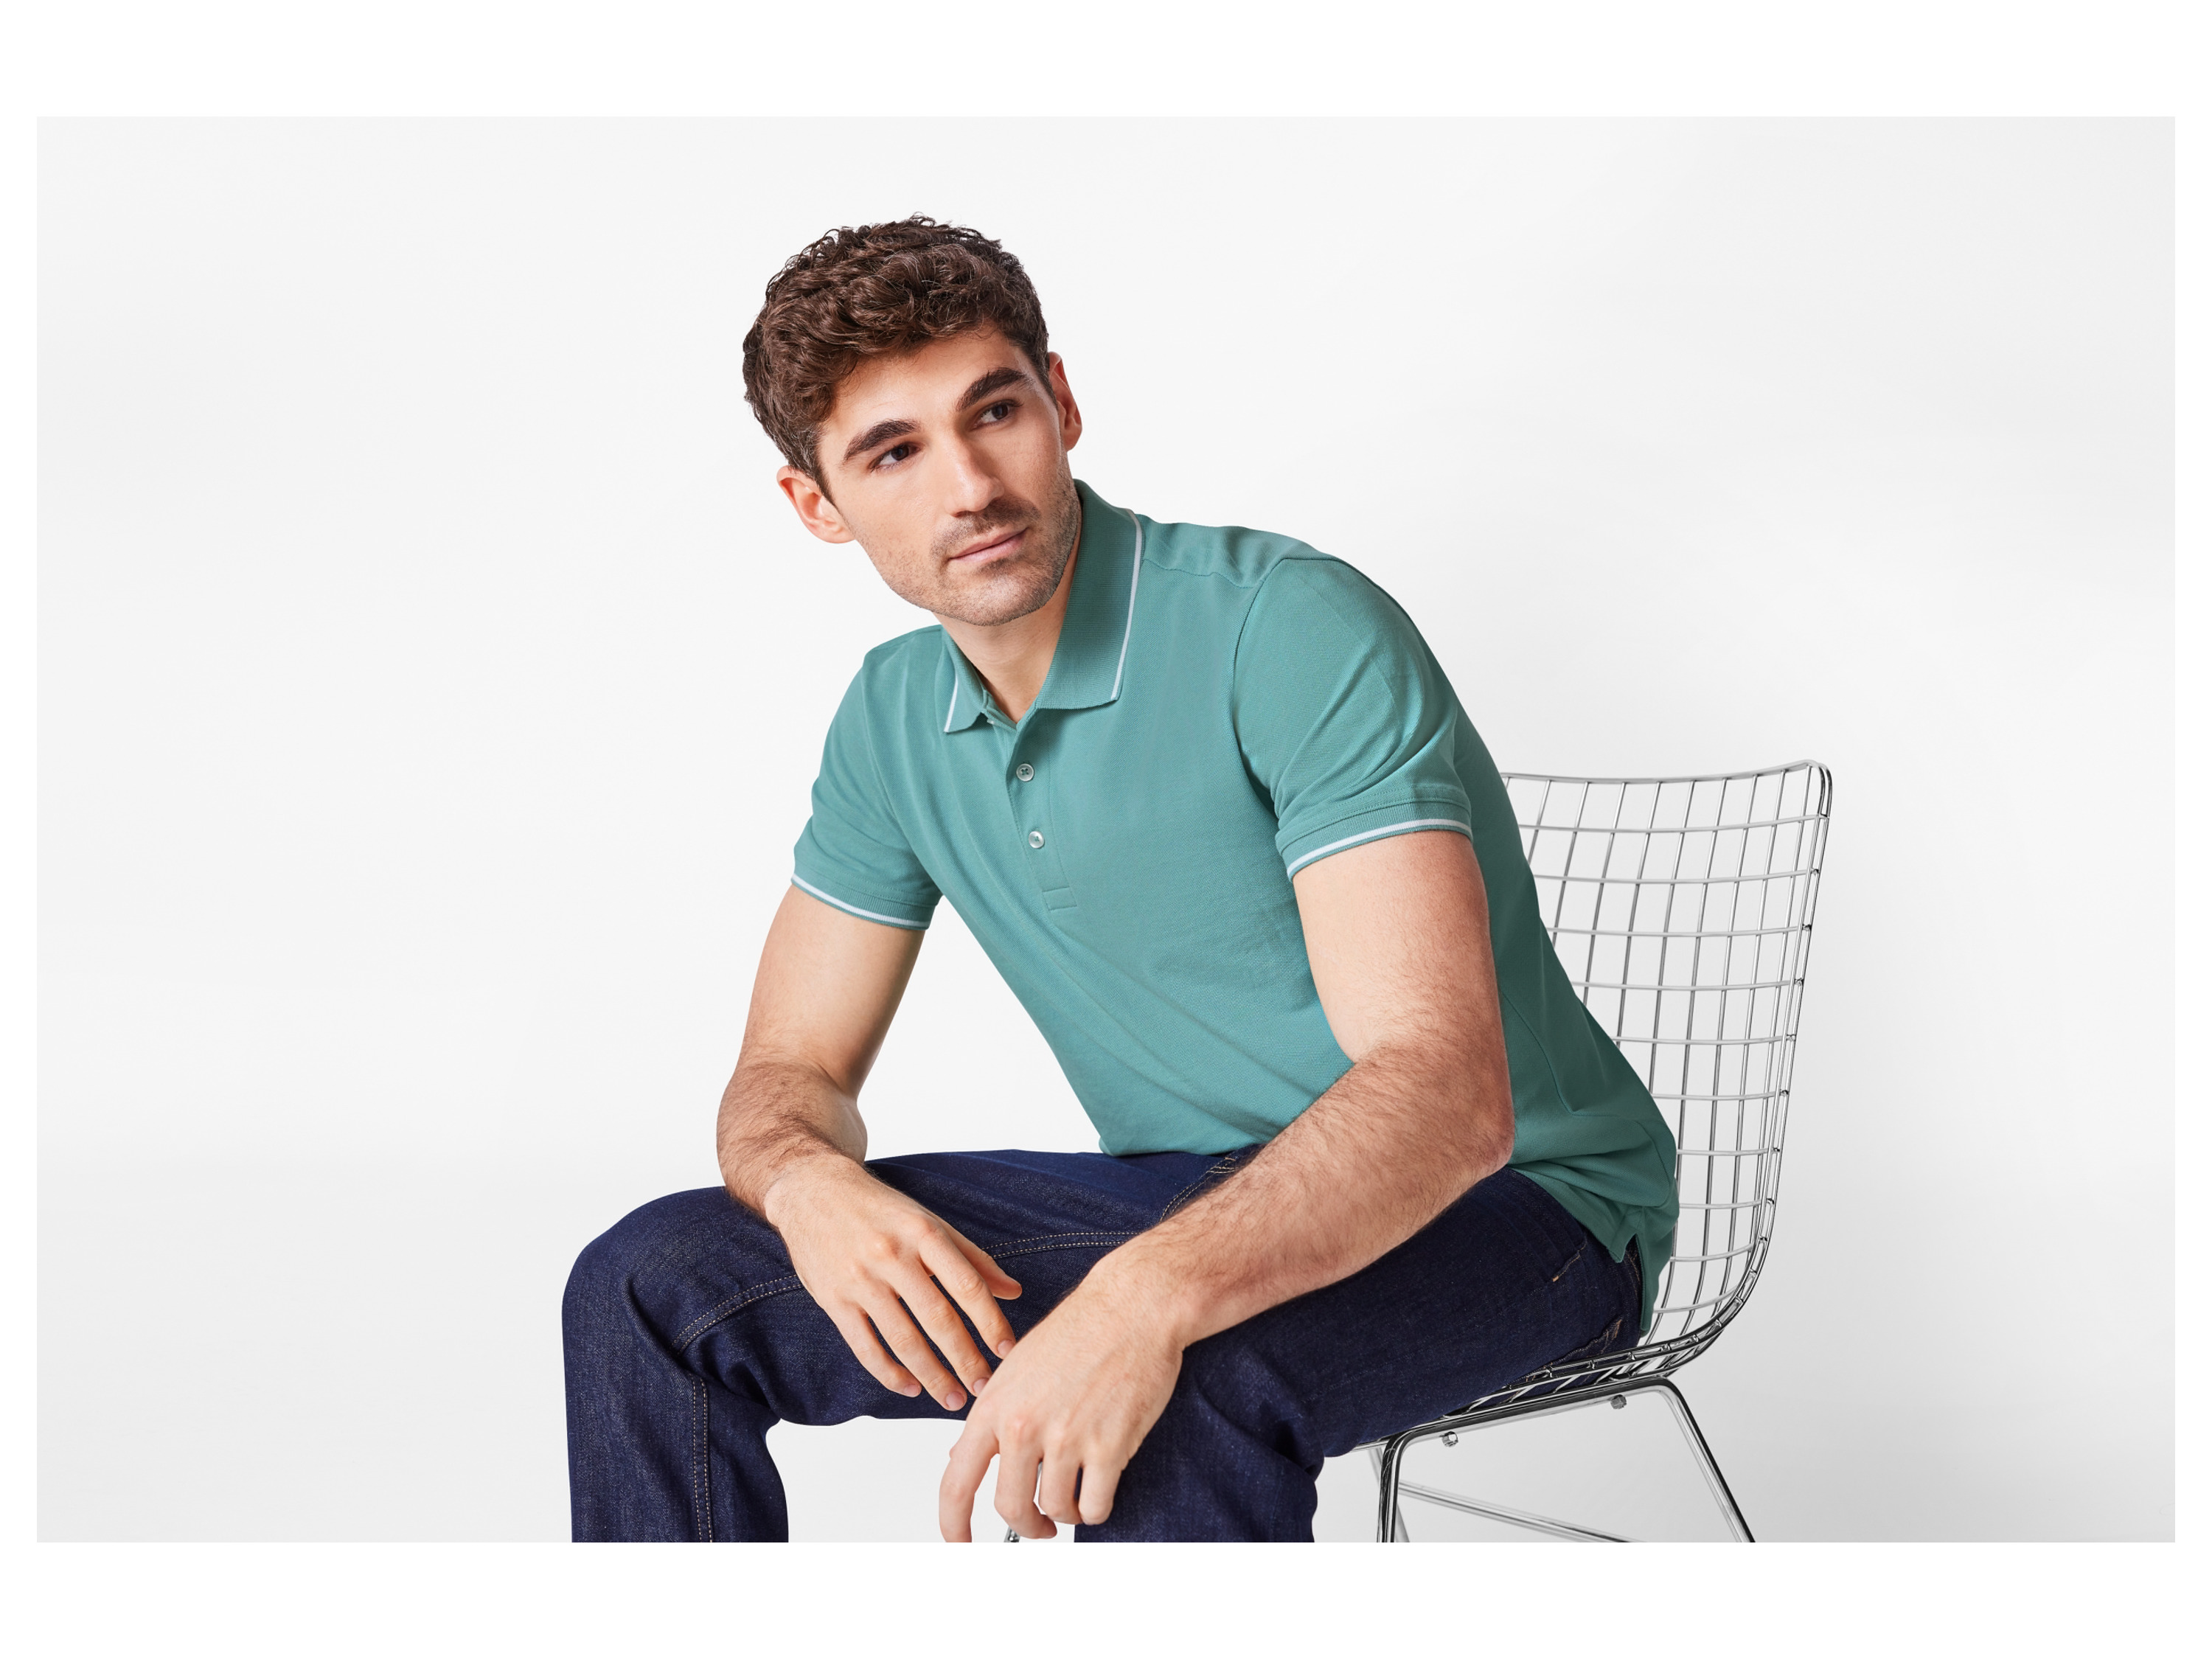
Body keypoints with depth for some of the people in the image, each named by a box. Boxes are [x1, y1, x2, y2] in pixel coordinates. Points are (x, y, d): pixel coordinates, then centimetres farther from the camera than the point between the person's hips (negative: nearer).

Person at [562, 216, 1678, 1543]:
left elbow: (1446, 1091, -31)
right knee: (651, 1288, -7)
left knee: (1191, 1387, -40)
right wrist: (809, 1182, -18)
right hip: (1192, 1195, 6)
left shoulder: (1295, 629, -21)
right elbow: (789, 1073, 8)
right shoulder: (896, 721, 2)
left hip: (1509, 1197, -6)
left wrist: (1150, 1294, -47)